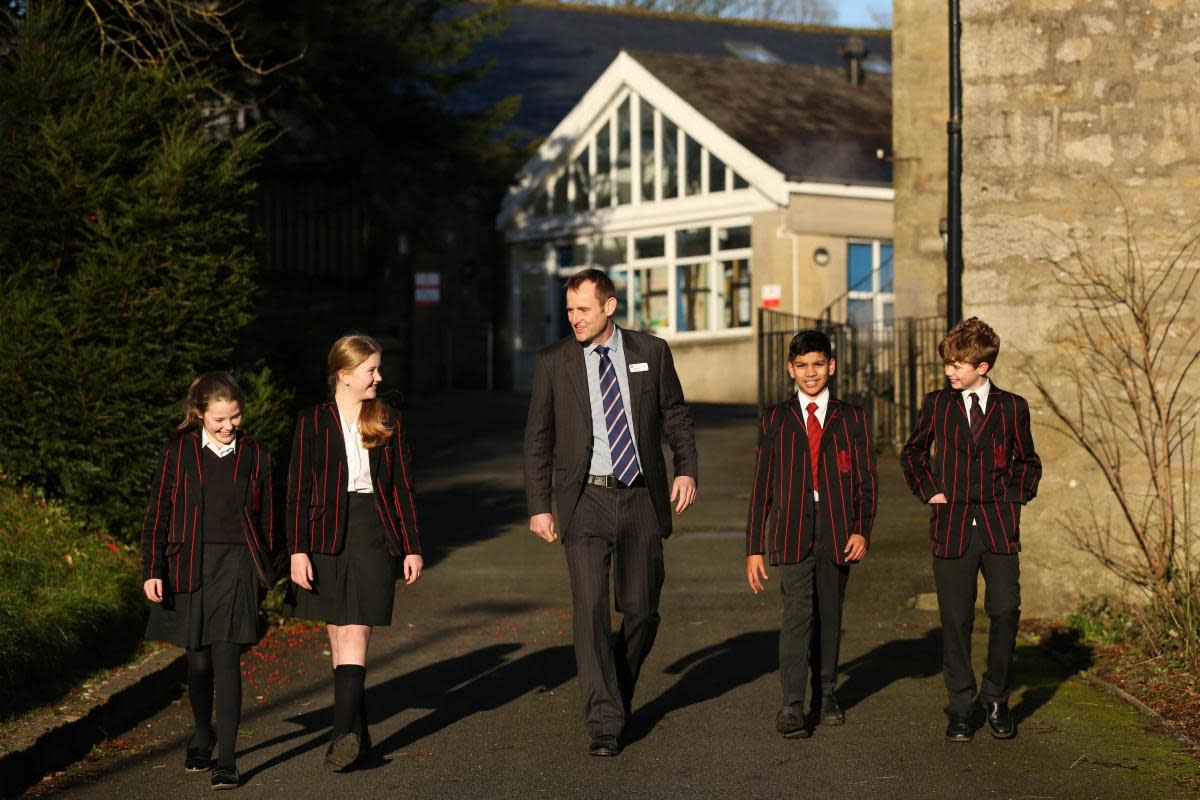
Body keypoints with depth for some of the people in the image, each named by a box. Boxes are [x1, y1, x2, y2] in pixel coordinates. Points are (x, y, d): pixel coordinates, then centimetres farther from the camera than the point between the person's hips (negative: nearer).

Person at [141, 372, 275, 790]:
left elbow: (265, 519, 12)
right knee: (199, 661, 9)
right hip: (189, 566, 1)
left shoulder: (254, 456, 5)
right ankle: (202, 736, 34)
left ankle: (227, 760, -10)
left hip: (236, 565, -1)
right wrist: (151, 571, -3)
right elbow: (157, 516, 4)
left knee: (227, 660, -10)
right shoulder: (178, 453, 2)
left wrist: (261, 575, 12)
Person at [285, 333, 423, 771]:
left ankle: (343, 735, -19)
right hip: (328, 536, 0)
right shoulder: (313, 422, 2)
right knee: (339, 638, 6)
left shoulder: (388, 421, 7)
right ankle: (358, 733, 15)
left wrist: (412, 547, 7)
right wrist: (298, 550, -7)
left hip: (374, 534, 0)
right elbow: (298, 492, 0)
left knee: (355, 635, -12)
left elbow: (402, 487, 10)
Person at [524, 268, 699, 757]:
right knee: (590, 608, -11)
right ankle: (604, 722, -9)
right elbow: (537, 439, 4)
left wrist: (687, 469, -4)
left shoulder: (651, 353, 3)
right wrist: (539, 506, -1)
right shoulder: (553, 363, 1)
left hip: (641, 497, 2)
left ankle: (619, 693, 31)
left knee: (641, 610, 6)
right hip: (585, 500, -2)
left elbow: (676, 415, 11)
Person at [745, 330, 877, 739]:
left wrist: (862, 530, -7)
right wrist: (754, 548, 4)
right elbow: (761, 485, 8)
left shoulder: (851, 418, 9)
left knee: (829, 617, 10)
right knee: (797, 614, -14)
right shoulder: (775, 419, 8)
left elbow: (866, 479, 7)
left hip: (837, 533, 2)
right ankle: (792, 706, -15)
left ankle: (826, 694, 27)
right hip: (792, 531, -1)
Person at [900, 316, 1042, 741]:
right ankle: (961, 708, 12)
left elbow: (1028, 462, 16)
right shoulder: (937, 404, 5)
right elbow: (913, 453, 20)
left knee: (1006, 611, -6)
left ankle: (996, 698, 13)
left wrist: (1015, 498, 3)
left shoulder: (1012, 407, 3)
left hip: (999, 529, 0)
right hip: (952, 527, 0)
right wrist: (928, 492, 7)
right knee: (956, 621, 2)